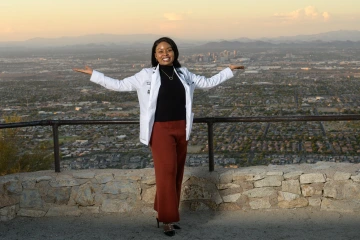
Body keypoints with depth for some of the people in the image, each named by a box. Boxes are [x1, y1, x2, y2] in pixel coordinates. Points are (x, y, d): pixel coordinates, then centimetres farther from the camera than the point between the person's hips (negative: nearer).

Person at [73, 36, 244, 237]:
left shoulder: (184, 74, 9)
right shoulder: (146, 75, -2)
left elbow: (208, 82, 21)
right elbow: (119, 85, 1)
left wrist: (229, 70, 19)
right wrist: (93, 74, -2)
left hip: (181, 129, 4)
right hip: (161, 130, -4)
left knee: (177, 174, 8)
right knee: (166, 172, -9)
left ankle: (164, 215, 20)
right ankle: (167, 219, 0)